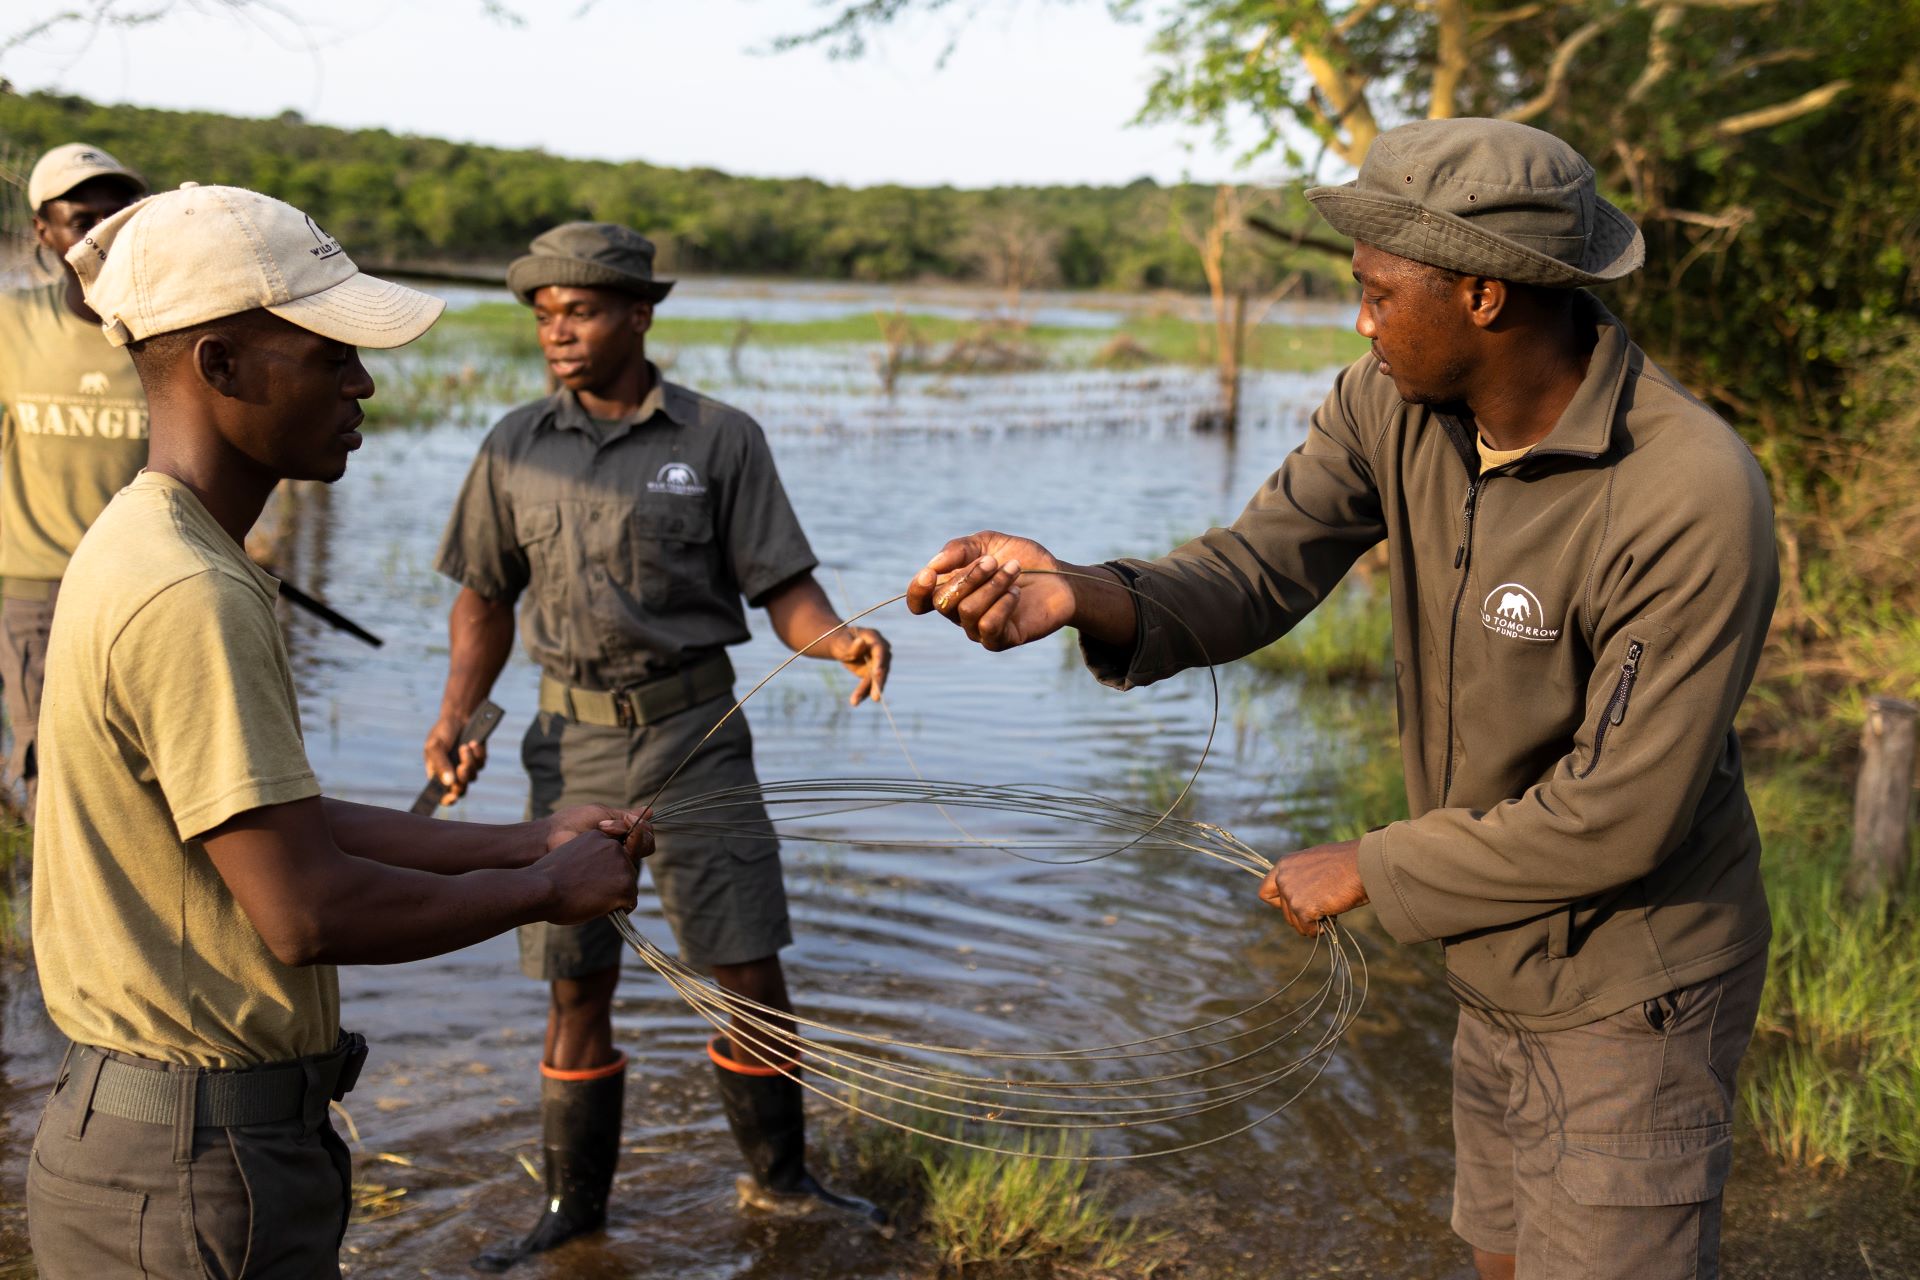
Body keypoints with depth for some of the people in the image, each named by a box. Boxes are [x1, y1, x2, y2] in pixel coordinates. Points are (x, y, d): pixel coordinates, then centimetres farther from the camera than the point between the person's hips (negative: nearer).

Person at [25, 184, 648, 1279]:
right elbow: (309, 912, -25)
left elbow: (282, 825, 13)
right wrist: (543, 889, -11)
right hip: (197, 1175, -9)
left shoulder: (153, 549, 9)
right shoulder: (188, 600, -23)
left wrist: (530, 843, 9)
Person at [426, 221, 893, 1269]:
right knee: (576, 988, 7)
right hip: (575, 746, 2)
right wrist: (455, 718, 0)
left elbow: (783, 587, -5)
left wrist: (840, 638, -26)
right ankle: (573, 1208, 24)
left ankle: (778, 1181, 24)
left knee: (751, 975, 2)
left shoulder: (721, 439, -2)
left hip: (696, 734, -1)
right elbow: (485, 599, 12)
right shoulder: (515, 449, 5)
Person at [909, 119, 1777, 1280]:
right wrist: (1076, 597, -33)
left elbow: (1615, 822, -28)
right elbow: (1252, 577, -12)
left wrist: (1370, 868, -17)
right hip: (1501, 968, 7)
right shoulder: (1394, 405, -10)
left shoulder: (1695, 499, -31)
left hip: (1631, 998, -7)